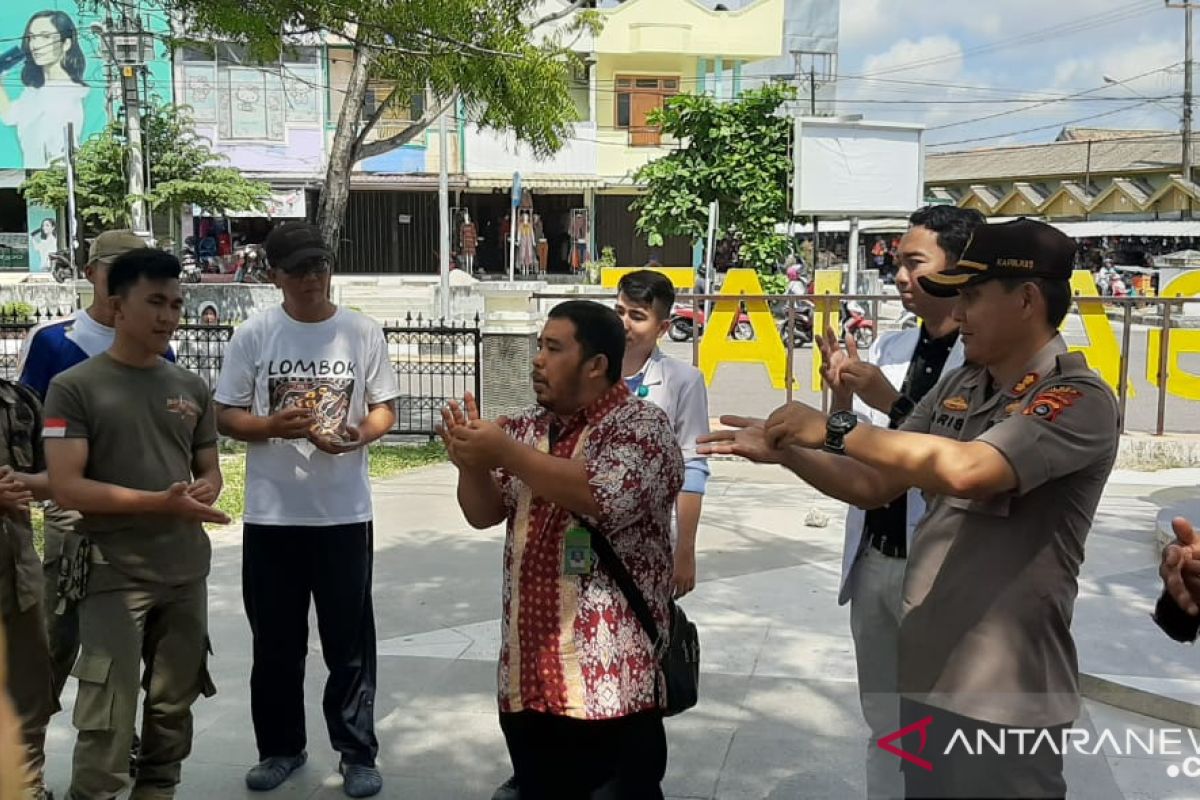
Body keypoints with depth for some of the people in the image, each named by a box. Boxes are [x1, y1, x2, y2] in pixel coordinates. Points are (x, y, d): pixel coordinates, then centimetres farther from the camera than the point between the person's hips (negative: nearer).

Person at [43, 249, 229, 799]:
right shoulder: (74, 387, -7)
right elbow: (65, 488, -13)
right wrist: (161, 502, -22)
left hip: (187, 571, 5)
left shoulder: (192, 388, 8)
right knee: (107, 720, -4)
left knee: (174, 706, 14)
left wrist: (204, 493, -9)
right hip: (114, 575, -5)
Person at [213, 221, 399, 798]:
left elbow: (385, 409, 4)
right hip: (271, 515, 1)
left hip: (344, 512, -1)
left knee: (349, 641, 7)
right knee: (275, 642, 12)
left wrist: (361, 433, -18)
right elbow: (225, 416, 1)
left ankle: (357, 753, 20)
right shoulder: (253, 335, 0)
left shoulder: (363, 333, 0)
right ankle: (281, 747, 30)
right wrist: (273, 426, -18)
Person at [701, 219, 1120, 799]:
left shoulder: (1079, 400, -14)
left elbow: (968, 470, -30)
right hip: (920, 674, 7)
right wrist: (784, 452, -1)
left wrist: (835, 429, -24)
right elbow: (873, 486, 12)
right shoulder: (955, 389, 8)